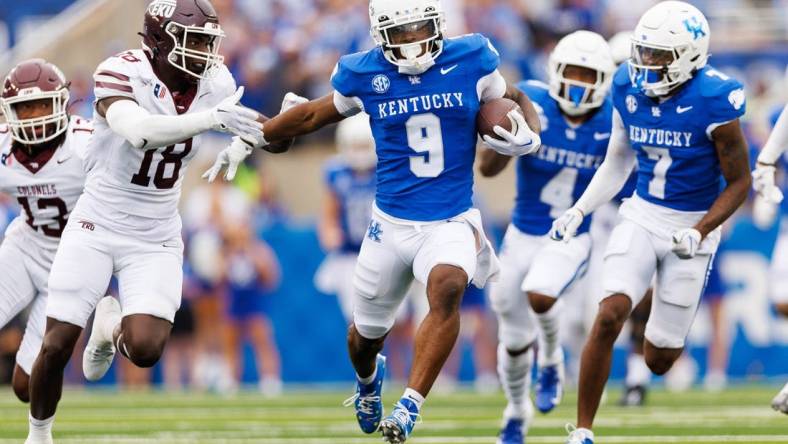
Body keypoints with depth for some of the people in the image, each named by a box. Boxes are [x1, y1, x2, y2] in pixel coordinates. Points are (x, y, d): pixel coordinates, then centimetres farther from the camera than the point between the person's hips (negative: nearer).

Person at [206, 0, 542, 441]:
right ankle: (368, 378, 53)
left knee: (448, 287, -34)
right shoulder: (366, 75, -5)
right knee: (367, 333, 15)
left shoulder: (470, 63, -6)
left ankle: (410, 406, -30)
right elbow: (313, 115, 11)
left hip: (451, 223, -2)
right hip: (392, 222, 2)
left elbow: (516, 101, 11)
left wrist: (529, 137, -10)